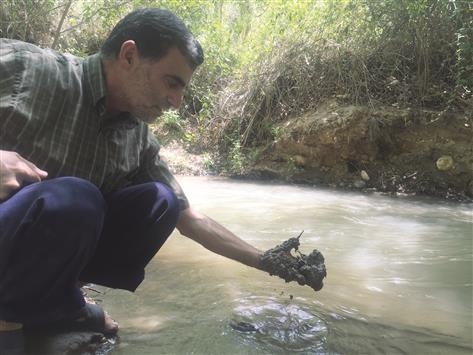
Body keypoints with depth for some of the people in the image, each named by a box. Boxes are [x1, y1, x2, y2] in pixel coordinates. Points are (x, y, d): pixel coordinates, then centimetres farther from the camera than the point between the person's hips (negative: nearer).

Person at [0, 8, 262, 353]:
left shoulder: (141, 139, -1)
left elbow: (189, 218, 5)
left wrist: (265, 261, 4)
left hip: (61, 247, 5)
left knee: (160, 200, -9)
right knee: (71, 198, -32)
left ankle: (53, 303, -1)